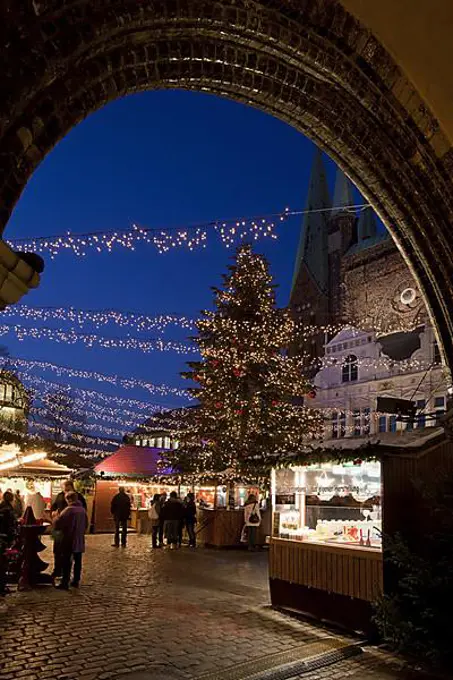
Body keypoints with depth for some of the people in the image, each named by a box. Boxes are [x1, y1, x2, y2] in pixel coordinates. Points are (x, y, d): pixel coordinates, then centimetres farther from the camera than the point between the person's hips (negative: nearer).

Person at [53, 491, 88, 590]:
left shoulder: (69, 509, -15)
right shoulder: (83, 510, 6)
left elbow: (58, 522, -17)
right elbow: (86, 524, 14)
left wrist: (55, 517, 3)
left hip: (69, 540, -6)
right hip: (79, 540, 6)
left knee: (66, 562, 0)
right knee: (78, 561, 12)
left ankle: (65, 583, 0)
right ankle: (76, 581, 18)